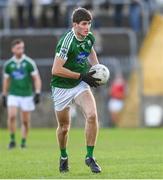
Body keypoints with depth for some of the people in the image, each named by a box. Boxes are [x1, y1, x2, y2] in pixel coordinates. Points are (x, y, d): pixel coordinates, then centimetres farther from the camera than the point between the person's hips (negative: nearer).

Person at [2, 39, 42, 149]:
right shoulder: (8, 64, 3)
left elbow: (37, 79, -3)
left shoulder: (29, 63, -5)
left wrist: (37, 93, -13)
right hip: (13, 95, 1)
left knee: (25, 121, 2)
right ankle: (12, 140, -7)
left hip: (27, 95, -1)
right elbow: (6, 81, 15)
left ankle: (23, 141, 16)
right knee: (12, 116, -18)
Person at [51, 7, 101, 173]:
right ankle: (63, 157, 37)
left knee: (92, 115, -21)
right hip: (62, 88, -4)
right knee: (64, 127, 8)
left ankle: (90, 157, -9)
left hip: (81, 85, 4)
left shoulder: (89, 37, -3)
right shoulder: (67, 42, -25)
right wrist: (82, 76, -25)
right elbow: (56, 70, -28)